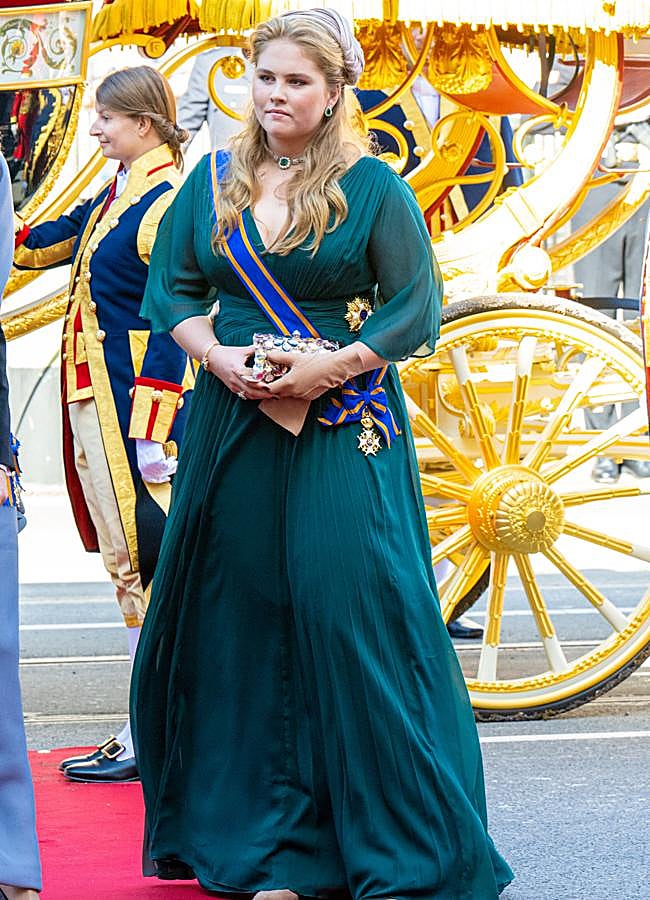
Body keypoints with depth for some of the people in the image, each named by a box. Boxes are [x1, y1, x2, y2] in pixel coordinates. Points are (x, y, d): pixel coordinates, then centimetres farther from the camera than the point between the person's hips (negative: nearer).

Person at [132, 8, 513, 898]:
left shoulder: (373, 186, -1)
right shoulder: (213, 181, 10)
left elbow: (418, 310, -3)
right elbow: (170, 290, 11)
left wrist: (327, 367, -14)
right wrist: (220, 357, -7)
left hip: (343, 431, -4)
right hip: (232, 425, 4)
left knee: (350, 613, -7)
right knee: (239, 615, 5)